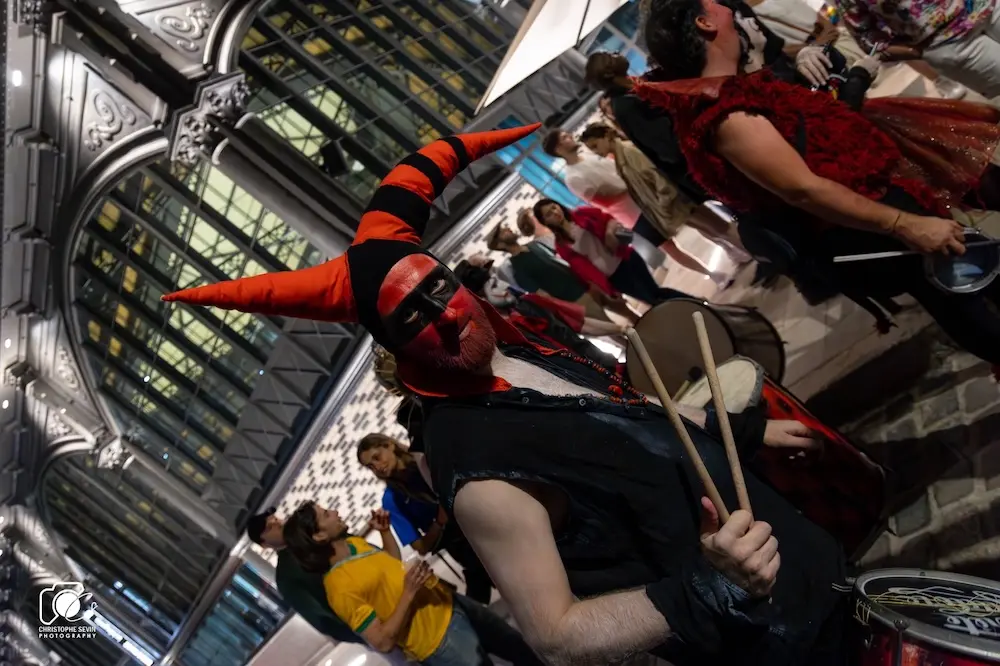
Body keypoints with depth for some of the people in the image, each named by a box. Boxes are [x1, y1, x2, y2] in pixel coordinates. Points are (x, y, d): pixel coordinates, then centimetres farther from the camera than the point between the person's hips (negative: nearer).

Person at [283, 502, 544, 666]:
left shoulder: (353, 543, 2)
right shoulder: (340, 587, -24)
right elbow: (383, 642, -25)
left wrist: (385, 530, 5)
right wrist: (408, 593, -30)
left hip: (450, 605, 9)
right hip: (441, 641, -8)